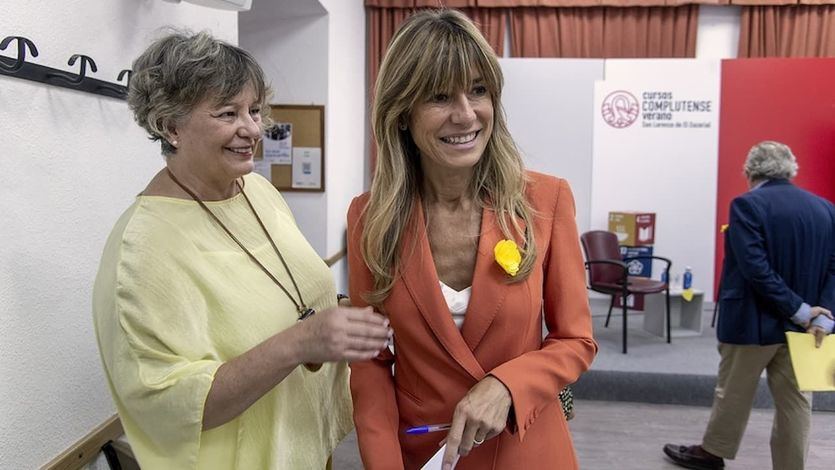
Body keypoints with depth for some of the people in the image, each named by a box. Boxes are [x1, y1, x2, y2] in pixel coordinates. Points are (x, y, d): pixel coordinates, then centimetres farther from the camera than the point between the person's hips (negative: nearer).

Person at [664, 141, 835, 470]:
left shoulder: (748, 205, -14)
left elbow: (755, 268, -22)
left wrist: (800, 309, -17)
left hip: (754, 321, -5)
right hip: (800, 324, 5)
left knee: (734, 392, 12)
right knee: (794, 400, 12)